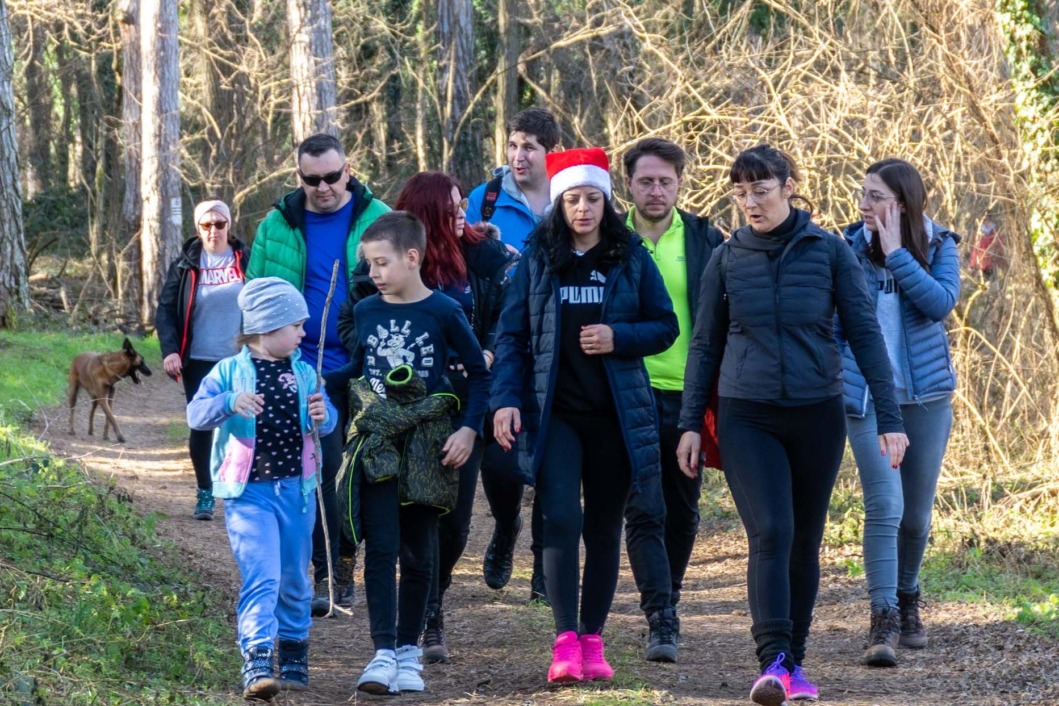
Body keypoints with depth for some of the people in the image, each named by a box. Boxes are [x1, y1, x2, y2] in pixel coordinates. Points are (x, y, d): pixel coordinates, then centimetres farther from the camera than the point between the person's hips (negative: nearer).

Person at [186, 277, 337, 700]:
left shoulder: (304, 374, 7)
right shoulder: (230, 372, -3)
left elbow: (328, 418, 2)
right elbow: (196, 414, -11)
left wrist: (322, 416, -22)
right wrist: (229, 403, -31)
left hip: (296, 490, 4)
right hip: (248, 492, -4)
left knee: (294, 580, 14)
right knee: (260, 577, -15)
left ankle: (294, 658, 30)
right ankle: (257, 663, -20)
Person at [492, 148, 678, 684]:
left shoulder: (631, 258, 5)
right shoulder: (537, 258, 4)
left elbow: (664, 326, 7)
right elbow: (511, 334, 3)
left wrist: (618, 337, -12)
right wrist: (505, 399, -8)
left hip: (616, 413, 1)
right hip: (554, 412, -1)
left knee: (603, 527, 6)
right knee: (562, 520, -14)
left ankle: (592, 640, 15)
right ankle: (565, 641, -14)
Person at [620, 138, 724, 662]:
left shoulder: (705, 240, 5)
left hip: (689, 394, 2)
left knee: (683, 511, 12)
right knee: (644, 509, -11)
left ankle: (667, 597, 32)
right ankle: (661, 620, -12)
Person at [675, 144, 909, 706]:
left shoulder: (829, 252, 0)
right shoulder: (727, 259, 3)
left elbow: (864, 334, 0)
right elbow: (705, 345, 9)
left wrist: (889, 418, -4)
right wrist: (690, 424, 5)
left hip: (817, 416, 1)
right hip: (747, 418, -1)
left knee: (805, 540, 8)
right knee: (769, 533, -16)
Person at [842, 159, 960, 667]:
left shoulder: (938, 247, -1)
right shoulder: (851, 246, -1)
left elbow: (941, 302, -19)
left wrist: (895, 253, -20)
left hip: (926, 394, 1)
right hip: (868, 395, -1)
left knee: (916, 512, 11)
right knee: (884, 505, -16)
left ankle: (907, 600, 35)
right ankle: (883, 621, -18)